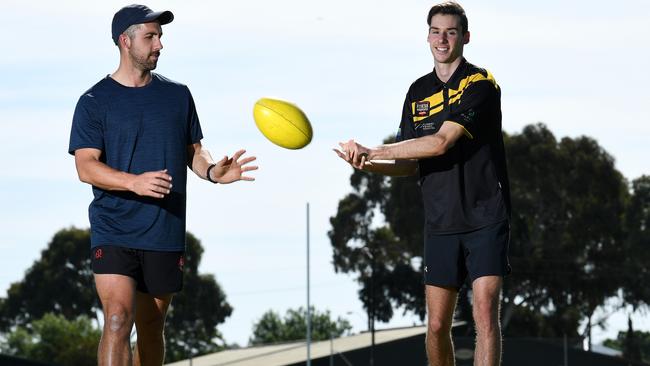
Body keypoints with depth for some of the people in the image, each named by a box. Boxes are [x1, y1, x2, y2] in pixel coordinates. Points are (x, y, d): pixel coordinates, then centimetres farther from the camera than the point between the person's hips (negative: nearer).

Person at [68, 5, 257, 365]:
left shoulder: (178, 95, 12)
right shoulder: (94, 102, -1)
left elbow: (193, 152, 17)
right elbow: (86, 166, -9)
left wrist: (212, 170, -7)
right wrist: (134, 182, -26)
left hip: (165, 236, 4)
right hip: (113, 232, -4)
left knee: (151, 329, 10)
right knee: (118, 319, -19)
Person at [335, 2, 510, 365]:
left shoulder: (480, 83, -8)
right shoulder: (418, 91, 13)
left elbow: (441, 143, -18)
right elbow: (410, 164, 14)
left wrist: (371, 150, -15)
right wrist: (367, 162, -6)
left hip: (485, 218, -6)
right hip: (441, 223, 6)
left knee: (485, 313, -16)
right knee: (437, 325, 4)